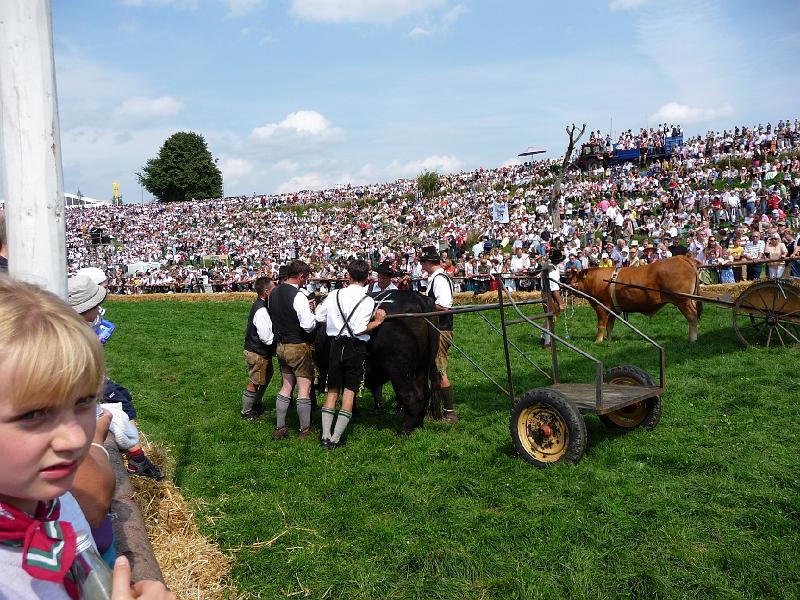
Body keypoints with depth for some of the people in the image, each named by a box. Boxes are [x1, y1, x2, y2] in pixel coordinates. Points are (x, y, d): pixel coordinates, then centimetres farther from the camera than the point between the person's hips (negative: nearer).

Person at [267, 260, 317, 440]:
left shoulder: (274, 293, 5)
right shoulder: (298, 296, -20)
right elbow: (308, 325, -26)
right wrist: (312, 315, -4)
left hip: (281, 346, 8)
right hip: (299, 347, -8)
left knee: (286, 387, 16)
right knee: (304, 388, 3)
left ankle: (279, 429, 19)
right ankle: (305, 430, 11)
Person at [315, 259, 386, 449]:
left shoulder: (335, 295, 2)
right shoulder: (367, 301, -10)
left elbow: (318, 318, 5)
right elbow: (359, 330, -18)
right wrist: (377, 321, -6)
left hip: (336, 346, 4)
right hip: (356, 349, -3)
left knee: (332, 391, 12)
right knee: (349, 392, 4)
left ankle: (326, 436, 11)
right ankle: (336, 439, 4)